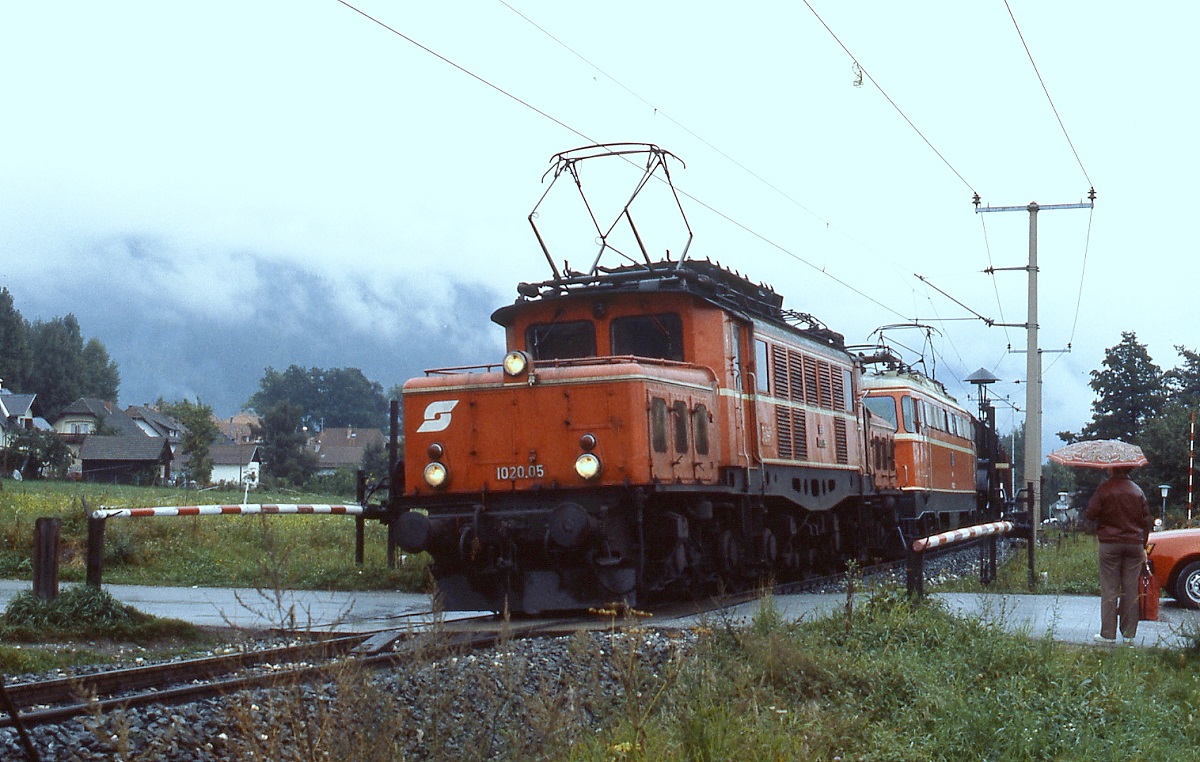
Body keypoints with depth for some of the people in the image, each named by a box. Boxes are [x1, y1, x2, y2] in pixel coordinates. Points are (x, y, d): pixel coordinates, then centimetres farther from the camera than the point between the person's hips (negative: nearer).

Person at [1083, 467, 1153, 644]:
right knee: (1131, 589, 7)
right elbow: (1147, 520, 10)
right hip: (1134, 544, 3)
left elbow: (1090, 514, -8)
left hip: (1110, 544, -3)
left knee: (1109, 589, 0)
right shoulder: (1138, 491, 6)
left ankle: (1108, 634, -1)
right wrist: (1143, 546, 18)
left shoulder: (1104, 489, -7)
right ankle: (1129, 633, 11)